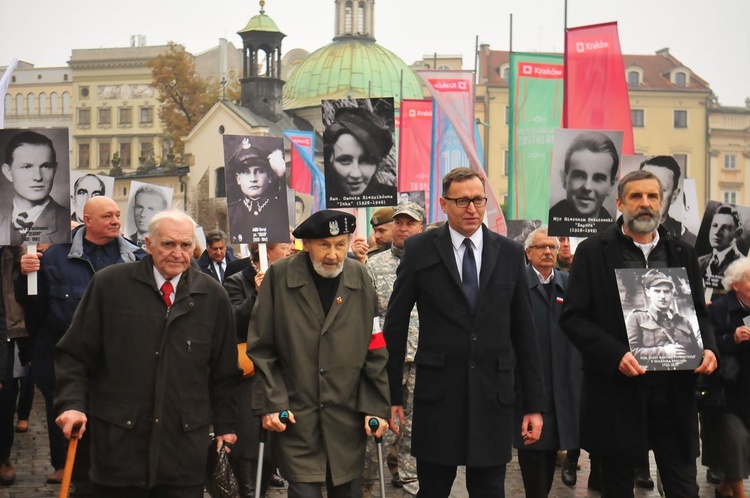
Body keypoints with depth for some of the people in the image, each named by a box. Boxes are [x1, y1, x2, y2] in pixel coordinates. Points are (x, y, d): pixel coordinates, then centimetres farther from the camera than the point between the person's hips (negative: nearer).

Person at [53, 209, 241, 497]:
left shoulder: (213, 296, 6)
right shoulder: (110, 284, 1)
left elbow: (225, 370, 13)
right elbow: (74, 354, 3)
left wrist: (224, 426, 13)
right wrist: (72, 404, -10)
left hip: (186, 444, 1)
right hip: (118, 440, -1)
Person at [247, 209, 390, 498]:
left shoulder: (360, 278, 3)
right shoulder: (279, 276, -4)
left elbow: (375, 350, 5)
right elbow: (261, 348, -1)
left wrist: (376, 406, 0)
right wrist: (270, 403, -6)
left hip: (348, 417, 2)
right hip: (295, 416, -2)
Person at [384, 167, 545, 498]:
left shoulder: (510, 253, 5)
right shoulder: (419, 250, -1)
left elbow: (524, 332, 7)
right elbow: (395, 326, 2)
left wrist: (534, 403, 5)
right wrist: (391, 394, 0)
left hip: (493, 395, 2)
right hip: (437, 393, -1)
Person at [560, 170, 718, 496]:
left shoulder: (682, 253, 12)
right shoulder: (593, 252, -1)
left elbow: (699, 313, 16)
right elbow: (572, 317, -6)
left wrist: (708, 348, -6)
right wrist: (616, 355, -18)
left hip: (675, 391, 3)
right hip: (617, 391, -3)